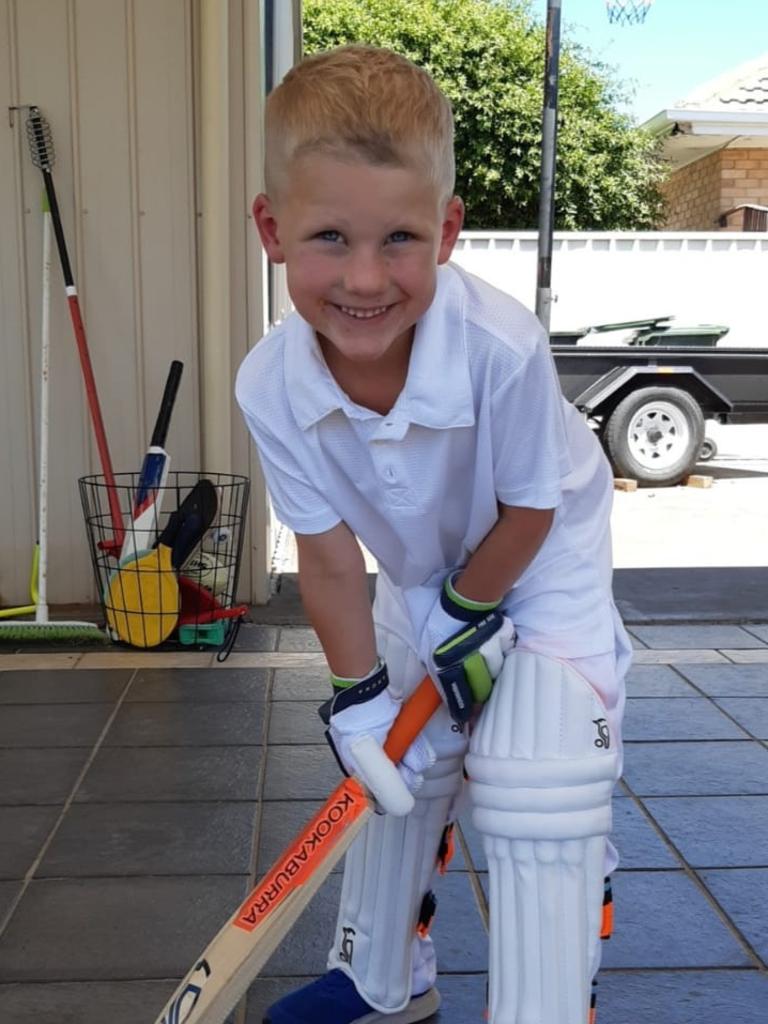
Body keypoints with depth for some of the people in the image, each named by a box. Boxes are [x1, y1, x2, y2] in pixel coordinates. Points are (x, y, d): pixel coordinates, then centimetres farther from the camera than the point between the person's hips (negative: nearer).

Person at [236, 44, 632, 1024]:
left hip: (541, 570, -4)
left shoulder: (503, 346, -38)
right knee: (399, 771, 18)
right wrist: (359, 698, -12)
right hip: (418, 576, 5)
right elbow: (329, 558, -16)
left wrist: (469, 614, -11)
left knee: (535, 808, -13)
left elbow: (528, 509, -21)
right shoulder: (271, 386, -26)